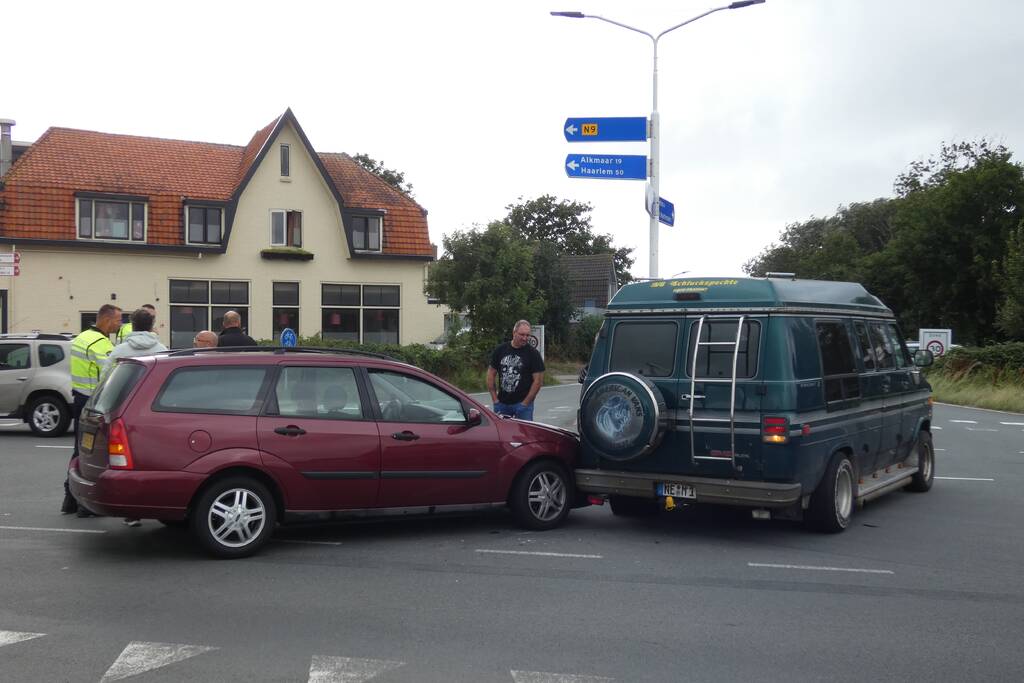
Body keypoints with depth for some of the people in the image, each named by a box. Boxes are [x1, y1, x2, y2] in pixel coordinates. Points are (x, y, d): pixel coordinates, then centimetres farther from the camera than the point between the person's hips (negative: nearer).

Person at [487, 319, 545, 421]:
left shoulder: (533, 354, -3)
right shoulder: (500, 350, 6)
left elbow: (538, 380, -6)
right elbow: (491, 374, 10)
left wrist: (525, 403, -11)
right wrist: (495, 399, 2)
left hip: (522, 403, -3)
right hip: (501, 404, 3)